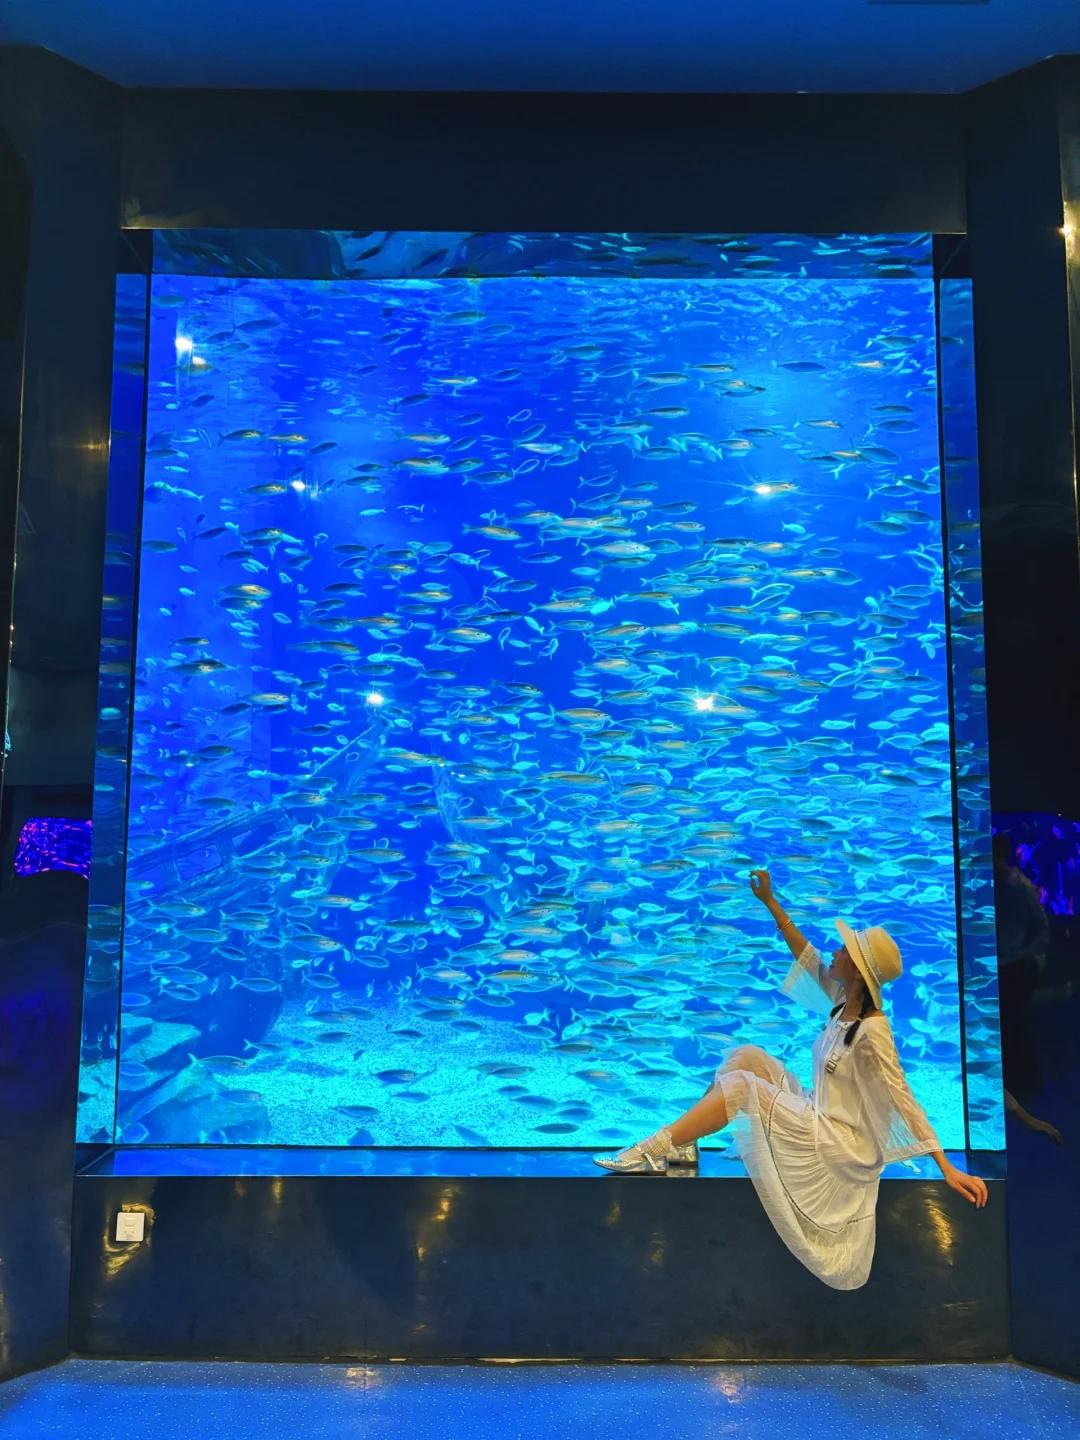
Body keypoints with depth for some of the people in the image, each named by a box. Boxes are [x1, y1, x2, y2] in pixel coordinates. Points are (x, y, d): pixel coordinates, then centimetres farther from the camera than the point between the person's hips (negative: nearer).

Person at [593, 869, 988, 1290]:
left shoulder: (872, 1030, -24)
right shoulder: (844, 1001, -1)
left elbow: (904, 1100, -25)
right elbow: (807, 957, 5)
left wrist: (948, 1168, -28)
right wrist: (770, 902, 3)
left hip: (845, 1145, -8)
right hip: (820, 1119, 8)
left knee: (740, 1085, -19)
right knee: (745, 1055, -2)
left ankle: (649, 1154, -12)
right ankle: (682, 1145, 0)